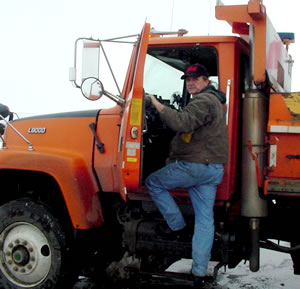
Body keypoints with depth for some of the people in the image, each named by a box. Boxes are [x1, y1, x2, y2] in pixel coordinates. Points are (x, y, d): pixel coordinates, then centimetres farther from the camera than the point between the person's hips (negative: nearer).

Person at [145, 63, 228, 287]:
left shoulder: (203, 101, -12)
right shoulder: (215, 100, 24)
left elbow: (182, 123, -29)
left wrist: (156, 103, -24)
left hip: (194, 166, -10)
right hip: (214, 169, 10)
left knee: (153, 183, 9)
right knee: (205, 219, 6)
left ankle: (178, 226, 11)